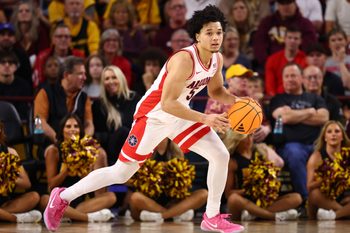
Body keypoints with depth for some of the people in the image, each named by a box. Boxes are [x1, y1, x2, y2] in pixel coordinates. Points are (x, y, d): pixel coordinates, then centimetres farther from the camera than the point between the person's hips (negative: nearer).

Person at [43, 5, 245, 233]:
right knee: (121, 173, -1)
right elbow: (168, 104, -32)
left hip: (180, 115, 8)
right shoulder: (184, 60, -31)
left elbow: (216, 90, 14)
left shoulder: (217, 59, -5)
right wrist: (205, 119, -33)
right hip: (154, 116, -8)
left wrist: (236, 101, -6)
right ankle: (63, 197, 14)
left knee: (221, 156, 0)